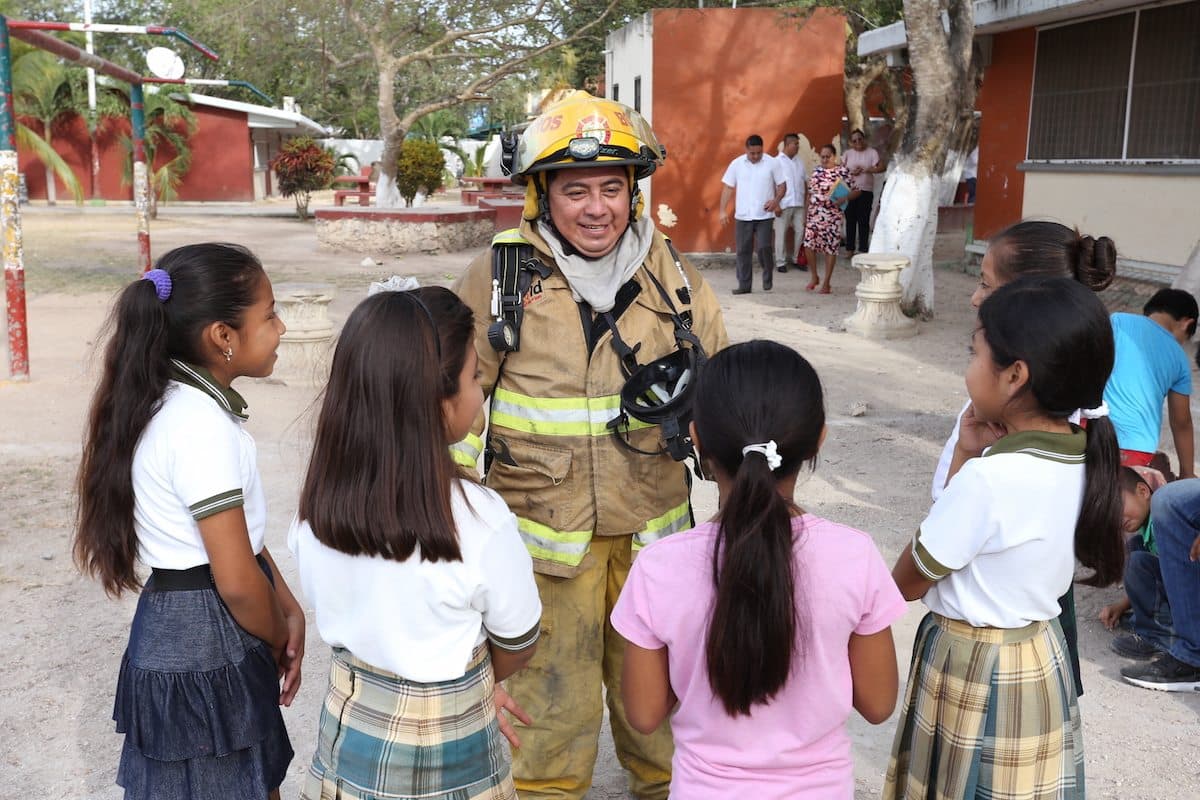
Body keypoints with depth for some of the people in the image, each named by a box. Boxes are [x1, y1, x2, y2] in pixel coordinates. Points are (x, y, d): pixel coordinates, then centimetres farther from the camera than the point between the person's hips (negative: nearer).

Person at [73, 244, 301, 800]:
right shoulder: (202, 424, -25)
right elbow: (237, 581, -23)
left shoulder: (189, 402, 4)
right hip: (206, 648, -9)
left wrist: (289, 609, 4)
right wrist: (279, 641, -5)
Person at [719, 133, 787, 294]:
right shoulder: (736, 164, 3)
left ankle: (767, 279, 14)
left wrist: (776, 200, -15)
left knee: (764, 248, -10)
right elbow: (728, 187, 6)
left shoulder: (772, 163, -1)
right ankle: (744, 285, 12)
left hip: (764, 216, -2)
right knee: (743, 251, 4)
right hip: (742, 216, 2)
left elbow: (782, 185, 4)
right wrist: (722, 210, -1)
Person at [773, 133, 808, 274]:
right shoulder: (777, 162, -3)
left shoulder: (799, 162, 13)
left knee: (800, 231, 5)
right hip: (783, 204, -5)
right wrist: (776, 204, -14)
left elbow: (805, 182, 17)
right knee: (781, 233, 1)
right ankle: (781, 262, 8)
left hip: (799, 204, 5)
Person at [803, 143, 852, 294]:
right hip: (814, 214, 3)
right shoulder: (816, 171, 10)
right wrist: (806, 214, 12)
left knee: (831, 248, 0)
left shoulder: (843, 172, -3)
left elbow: (855, 191, -3)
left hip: (832, 215, -3)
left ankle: (826, 283, 10)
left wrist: (844, 199, -22)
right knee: (809, 244, -6)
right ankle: (814, 276, 15)